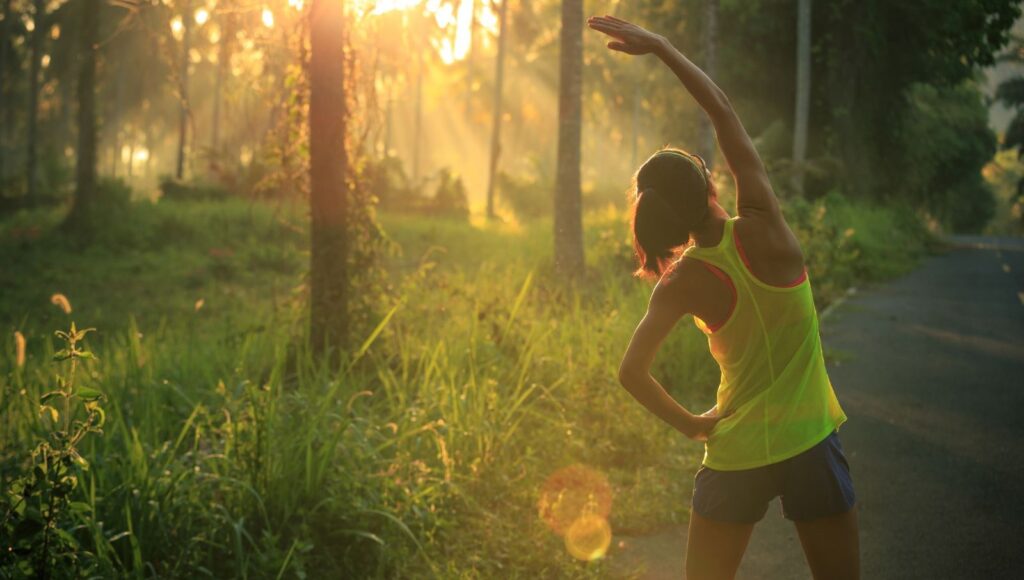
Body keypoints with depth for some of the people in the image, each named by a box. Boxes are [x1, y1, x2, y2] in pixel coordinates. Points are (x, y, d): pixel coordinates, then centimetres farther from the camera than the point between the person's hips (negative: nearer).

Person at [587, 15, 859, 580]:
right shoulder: (762, 230, -13)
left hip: (734, 454, 1)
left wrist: (691, 424, 1)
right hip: (809, 444, -1)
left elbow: (632, 373, -12)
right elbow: (723, 111, -6)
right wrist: (660, 46, -2)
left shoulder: (682, 284, -8)